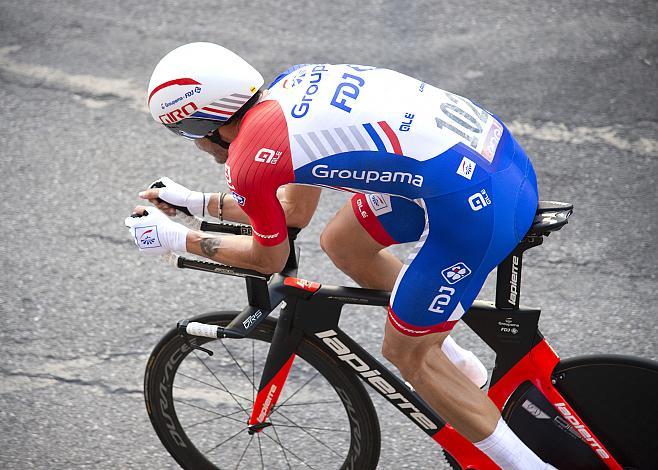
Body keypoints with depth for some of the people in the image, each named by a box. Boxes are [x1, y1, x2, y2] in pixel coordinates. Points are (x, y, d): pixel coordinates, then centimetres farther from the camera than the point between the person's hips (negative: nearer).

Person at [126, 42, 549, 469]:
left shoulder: (247, 162, -9)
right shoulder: (292, 84, 15)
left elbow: (269, 260, 11)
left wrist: (175, 238, 21)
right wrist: (198, 203, 33)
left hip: (476, 207, -9)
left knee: (405, 352, 9)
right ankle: (462, 369, 37)